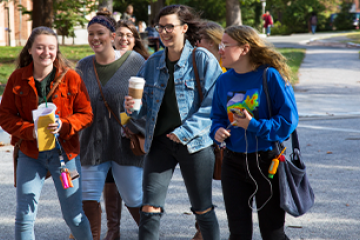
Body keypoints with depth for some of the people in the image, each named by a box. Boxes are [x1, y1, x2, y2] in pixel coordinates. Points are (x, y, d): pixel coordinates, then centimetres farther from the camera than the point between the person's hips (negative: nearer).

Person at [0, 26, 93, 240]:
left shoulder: (70, 77, -5)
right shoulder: (18, 78, -1)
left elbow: (86, 114, -2)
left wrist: (64, 125, -21)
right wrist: (30, 130, -18)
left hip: (64, 152, -1)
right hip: (30, 153, 1)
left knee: (74, 215, 6)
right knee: (24, 216, 1)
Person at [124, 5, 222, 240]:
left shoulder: (203, 59, -5)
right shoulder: (153, 63, 9)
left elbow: (213, 104, -10)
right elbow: (146, 104, 12)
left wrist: (185, 132, -17)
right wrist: (133, 108, -11)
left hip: (194, 142, -3)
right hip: (159, 141, 4)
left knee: (203, 209, 8)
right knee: (150, 209, -5)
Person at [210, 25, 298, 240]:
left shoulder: (271, 76, -13)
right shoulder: (224, 81, 4)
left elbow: (288, 120, -14)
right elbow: (217, 116, 15)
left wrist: (254, 126, -23)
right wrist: (217, 131, -7)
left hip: (268, 162, -4)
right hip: (234, 163, 5)